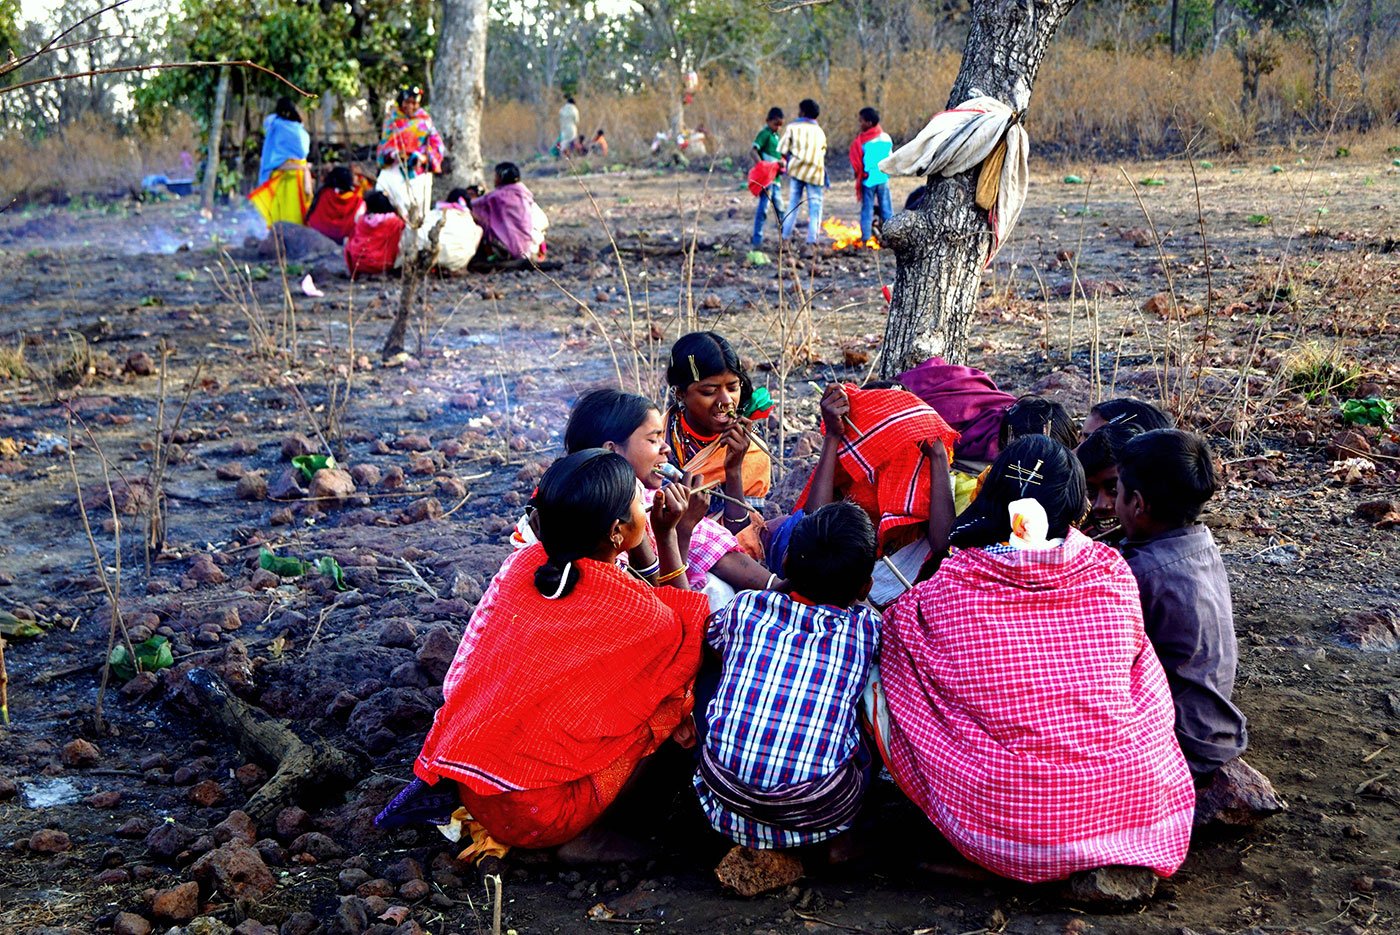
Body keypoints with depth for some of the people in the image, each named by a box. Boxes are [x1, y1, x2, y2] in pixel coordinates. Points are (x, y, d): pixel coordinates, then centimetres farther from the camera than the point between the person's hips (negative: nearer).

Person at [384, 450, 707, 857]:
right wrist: (668, 535, 6)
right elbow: (683, 627, 8)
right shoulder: (630, 611, -16)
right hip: (539, 817, -6)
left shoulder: (521, 563, -2)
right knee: (671, 699, 4)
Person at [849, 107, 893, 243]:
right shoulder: (886, 138, 2)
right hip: (884, 178, 3)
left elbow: (855, 163, -7)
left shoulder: (861, 141, -12)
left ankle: (866, 238, 1)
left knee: (867, 209, 3)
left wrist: (858, 174, 10)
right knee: (886, 208, 8)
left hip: (868, 179, -3)